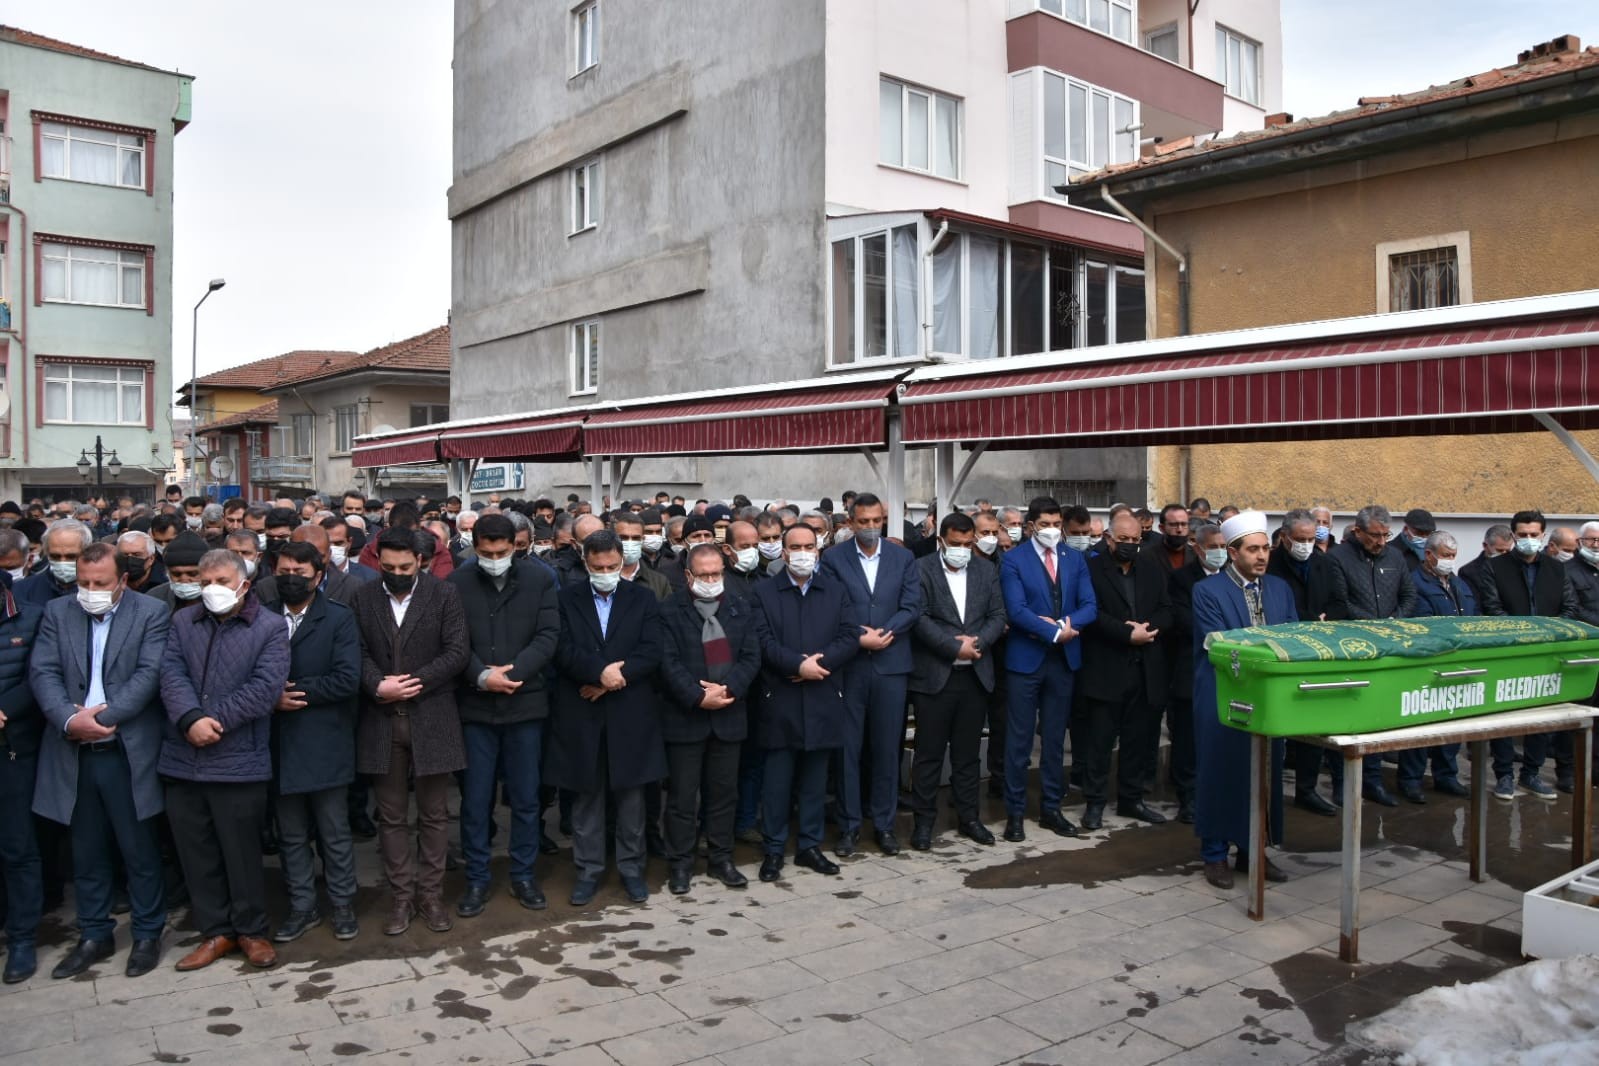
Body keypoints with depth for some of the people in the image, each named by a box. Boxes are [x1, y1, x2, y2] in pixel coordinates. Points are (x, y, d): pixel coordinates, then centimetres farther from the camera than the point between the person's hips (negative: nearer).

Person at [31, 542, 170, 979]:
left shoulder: (150, 613, -3)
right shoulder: (57, 612, 7)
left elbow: (149, 673, -11)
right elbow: (43, 672, -2)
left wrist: (102, 717, -18)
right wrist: (70, 720, -17)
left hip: (129, 752, -3)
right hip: (74, 753, 3)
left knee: (140, 851, 6)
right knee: (87, 853, 14)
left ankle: (147, 934, 21)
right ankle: (94, 935, 29)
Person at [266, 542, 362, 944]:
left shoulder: (339, 618, -4)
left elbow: (348, 679, -14)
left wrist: (296, 690, -14)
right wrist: (272, 698, -15)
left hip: (325, 744, -3)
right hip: (281, 744, 3)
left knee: (335, 832, 9)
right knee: (291, 835, 14)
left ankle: (342, 904, 24)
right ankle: (302, 907, 28)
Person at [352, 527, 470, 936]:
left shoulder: (444, 595, -1)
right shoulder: (363, 597, 6)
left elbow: (457, 652, -7)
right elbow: (359, 652, 0)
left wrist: (415, 683, -15)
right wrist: (379, 686, -17)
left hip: (431, 720, -2)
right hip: (382, 722, 2)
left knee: (434, 814, 7)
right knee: (392, 816, 9)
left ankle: (430, 894, 20)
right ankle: (401, 897, 21)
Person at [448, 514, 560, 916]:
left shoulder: (539, 578, 0)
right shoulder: (457, 583, 0)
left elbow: (548, 636, -6)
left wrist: (511, 672, -15)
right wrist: (482, 676, -18)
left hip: (525, 702, 0)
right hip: (475, 705, 0)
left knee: (525, 798, 10)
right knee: (475, 800, 7)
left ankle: (523, 875, 25)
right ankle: (476, 879, 22)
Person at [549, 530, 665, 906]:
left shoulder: (642, 598, 4)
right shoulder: (567, 598, 3)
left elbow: (651, 653, -5)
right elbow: (564, 650, -8)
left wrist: (614, 677, -15)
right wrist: (601, 671, -21)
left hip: (630, 712, 0)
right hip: (581, 713, 0)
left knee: (630, 794, 8)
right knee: (586, 795, 8)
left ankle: (631, 867, 21)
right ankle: (588, 870, 20)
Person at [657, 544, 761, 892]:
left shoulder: (741, 608, 8)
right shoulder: (670, 611, -3)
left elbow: (751, 657, 2)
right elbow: (668, 662, -11)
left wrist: (728, 689, -13)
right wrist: (699, 697, -19)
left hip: (729, 716, 3)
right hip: (685, 717, -3)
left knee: (724, 793, 12)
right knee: (682, 795, 4)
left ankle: (721, 859, 24)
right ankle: (680, 863, 16)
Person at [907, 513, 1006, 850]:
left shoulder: (986, 571, 10)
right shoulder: (921, 569, -5)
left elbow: (998, 616, 6)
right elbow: (919, 618, -13)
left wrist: (977, 641, -12)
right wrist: (955, 647, -17)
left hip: (976, 676, 4)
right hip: (934, 676, -4)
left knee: (967, 752, 13)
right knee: (929, 753, 3)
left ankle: (968, 817, 23)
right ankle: (923, 821, 13)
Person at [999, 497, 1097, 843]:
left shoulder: (1076, 559, 8)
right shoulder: (1013, 560, -5)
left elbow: (1090, 606, 1)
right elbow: (1016, 610, -15)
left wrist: (1066, 624, -16)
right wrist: (1054, 632, -19)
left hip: (1064, 658, 4)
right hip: (1026, 658, -4)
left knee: (1055, 738, 12)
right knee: (1019, 740, 2)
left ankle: (1051, 808, 22)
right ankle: (1015, 812, 11)